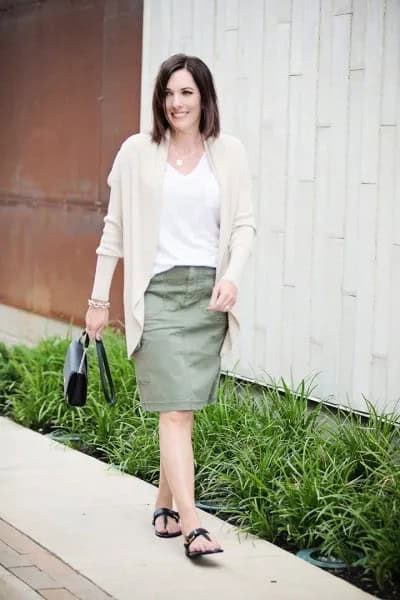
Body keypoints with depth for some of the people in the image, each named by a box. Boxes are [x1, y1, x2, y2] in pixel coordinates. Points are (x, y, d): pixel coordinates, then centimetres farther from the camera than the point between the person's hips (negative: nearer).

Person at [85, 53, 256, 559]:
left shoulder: (229, 153, 5)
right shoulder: (137, 152, 1)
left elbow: (244, 223, 7)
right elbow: (114, 229, 5)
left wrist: (231, 276, -11)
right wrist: (99, 299, 5)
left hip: (208, 293, 3)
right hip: (158, 291, -2)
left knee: (184, 408, 8)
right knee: (176, 410, -11)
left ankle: (165, 506, 24)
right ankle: (192, 526, -15)